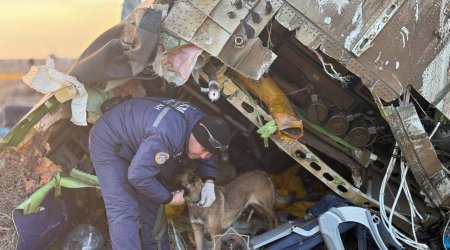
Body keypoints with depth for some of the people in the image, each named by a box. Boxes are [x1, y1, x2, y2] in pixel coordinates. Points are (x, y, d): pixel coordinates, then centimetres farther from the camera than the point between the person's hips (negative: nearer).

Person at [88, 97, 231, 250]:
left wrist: (209, 182, -9)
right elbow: (138, 176, -36)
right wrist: (169, 198, -22)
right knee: (124, 212, -17)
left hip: (136, 143, 9)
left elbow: (206, 155, 8)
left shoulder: (202, 122, -13)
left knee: (151, 205, 10)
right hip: (110, 143, -9)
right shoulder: (167, 134, -42)